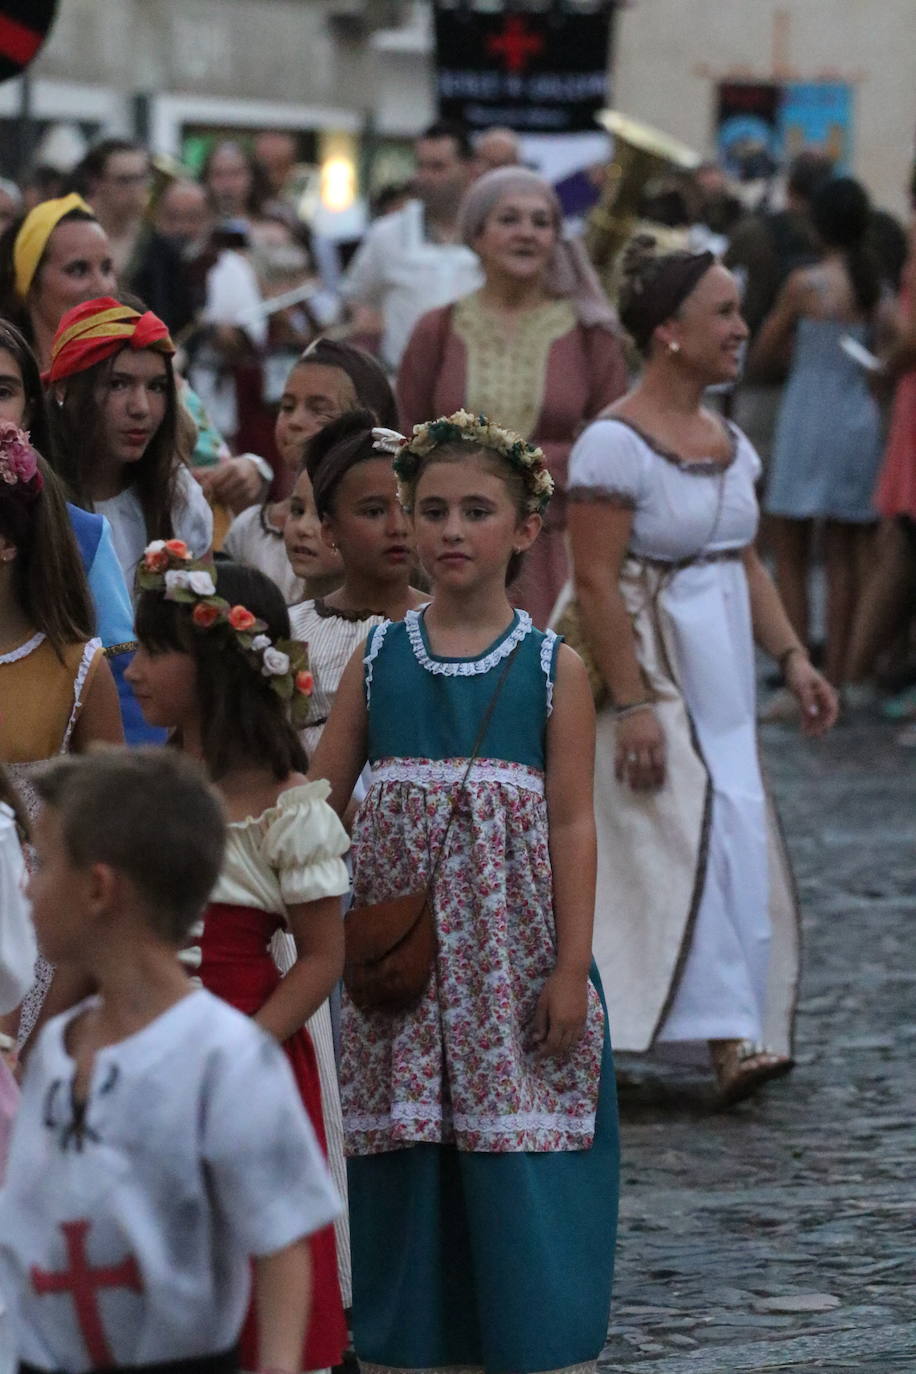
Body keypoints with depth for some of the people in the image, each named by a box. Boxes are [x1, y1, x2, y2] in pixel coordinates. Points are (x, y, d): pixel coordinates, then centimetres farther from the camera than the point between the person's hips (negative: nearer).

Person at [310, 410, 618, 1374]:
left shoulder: (553, 671, 0)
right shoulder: (377, 661, 6)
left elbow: (571, 825, -2)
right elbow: (320, 799, 8)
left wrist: (571, 967, -7)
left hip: (512, 960, -2)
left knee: (523, 1186, -4)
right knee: (408, 1184, 5)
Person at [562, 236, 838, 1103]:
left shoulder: (728, 442, 9)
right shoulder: (616, 443, -15)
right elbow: (595, 583, -18)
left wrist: (791, 657, 7)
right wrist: (631, 704, -21)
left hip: (720, 672, 8)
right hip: (650, 666, -8)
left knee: (738, 833, 6)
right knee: (688, 835, -12)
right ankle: (728, 1031, -12)